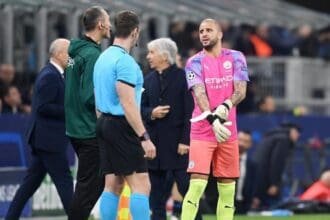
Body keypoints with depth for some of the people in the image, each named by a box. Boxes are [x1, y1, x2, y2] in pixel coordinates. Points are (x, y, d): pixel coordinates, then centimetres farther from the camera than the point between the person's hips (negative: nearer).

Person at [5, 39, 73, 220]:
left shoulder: (52, 74, 16)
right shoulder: (50, 76, -16)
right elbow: (43, 107, -22)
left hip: (44, 138, 10)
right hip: (49, 139, -10)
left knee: (32, 181, 11)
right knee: (64, 181, -7)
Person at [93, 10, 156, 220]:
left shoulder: (103, 58, 14)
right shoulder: (125, 61, -14)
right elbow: (128, 103, -20)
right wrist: (144, 137, -20)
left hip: (105, 123, 10)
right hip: (122, 126, -10)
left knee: (113, 185, 8)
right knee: (141, 185, -11)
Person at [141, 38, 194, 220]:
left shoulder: (182, 77, -5)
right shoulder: (149, 80, 13)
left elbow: (190, 112, -9)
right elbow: (142, 108, 15)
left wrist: (185, 141, -14)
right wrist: (151, 113, -9)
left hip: (178, 144, -6)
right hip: (155, 143, 6)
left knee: (187, 189, -5)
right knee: (157, 193, 7)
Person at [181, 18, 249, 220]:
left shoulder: (235, 58, 6)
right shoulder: (195, 63, -1)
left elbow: (240, 91, -3)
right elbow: (199, 94, -14)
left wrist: (225, 106, -25)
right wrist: (213, 120, -31)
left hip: (229, 133, 3)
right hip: (202, 133, -3)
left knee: (227, 189, 5)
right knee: (197, 184, -13)